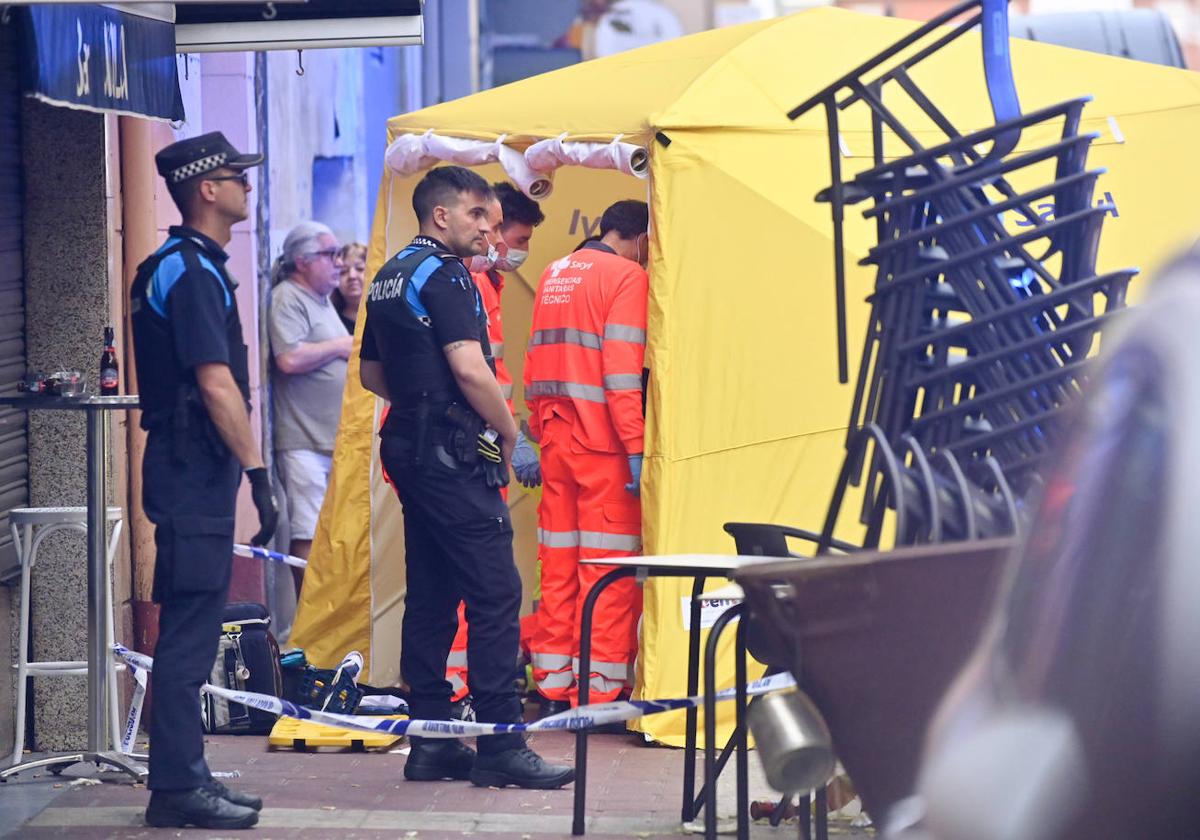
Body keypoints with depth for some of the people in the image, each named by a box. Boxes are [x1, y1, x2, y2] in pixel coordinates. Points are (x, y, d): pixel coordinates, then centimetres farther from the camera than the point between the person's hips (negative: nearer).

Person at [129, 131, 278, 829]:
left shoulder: (171, 267, 17)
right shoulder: (193, 272, -15)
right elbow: (216, 385, -20)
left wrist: (242, 470, 22)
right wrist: (258, 473, -18)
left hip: (188, 475, 10)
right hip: (196, 477, -10)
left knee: (191, 633, 13)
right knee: (189, 634, -7)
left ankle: (184, 777, 18)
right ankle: (177, 787, -5)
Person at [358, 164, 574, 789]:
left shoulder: (388, 279, 17)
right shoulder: (444, 275, -12)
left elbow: (372, 374, 24)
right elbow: (470, 369, -20)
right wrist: (508, 432, -7)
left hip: (408, 449, 10)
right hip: (454, 455, -10)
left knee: (429, 596, 11)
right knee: (494, 594, -8)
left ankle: (431, 742, 13)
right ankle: (501, 747, -9)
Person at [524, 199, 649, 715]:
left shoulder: (554, 275, 17)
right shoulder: (627, 276, -7)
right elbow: (622, 369, -16)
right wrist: (637, 447, -16)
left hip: (556, 439, 8)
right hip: (603, 441, -7)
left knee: (558, 564, 10)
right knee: (609, 566, -4)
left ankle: (552, 687, 13)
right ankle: (600, 690, -5)